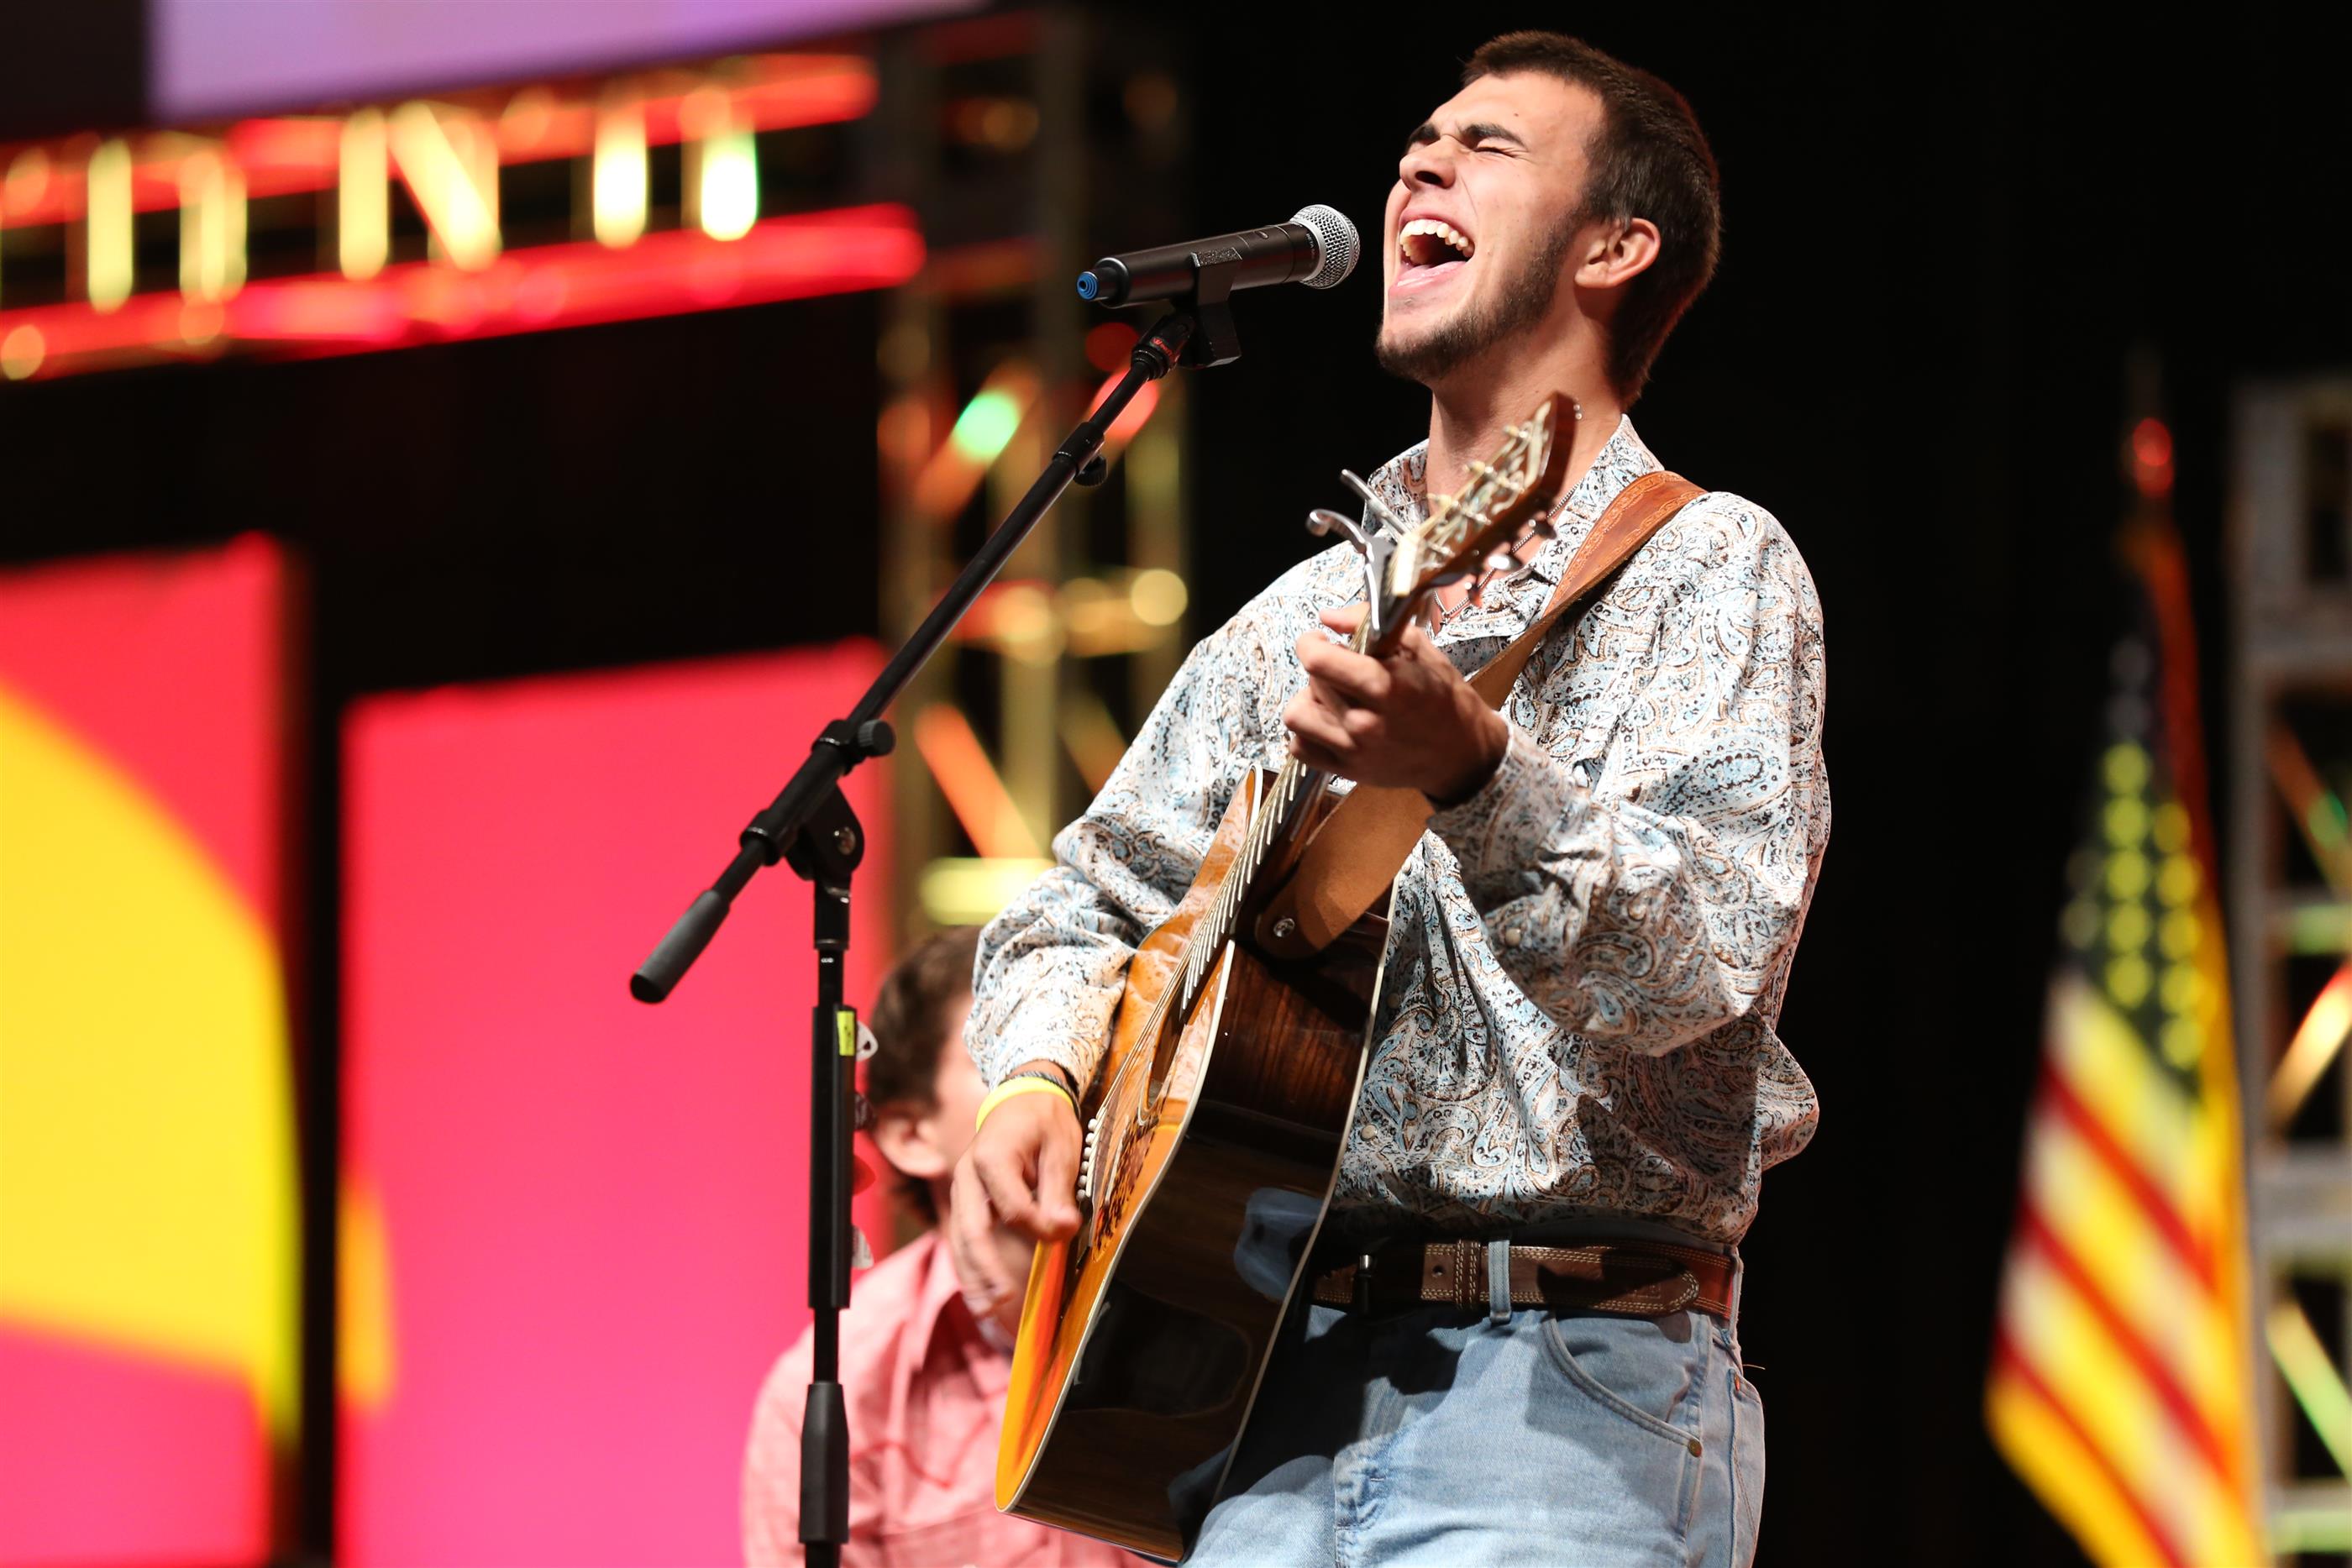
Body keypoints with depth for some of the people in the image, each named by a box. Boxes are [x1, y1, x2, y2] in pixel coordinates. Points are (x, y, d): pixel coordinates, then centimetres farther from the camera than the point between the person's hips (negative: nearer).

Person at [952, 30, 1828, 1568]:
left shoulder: (1709, 566, 0)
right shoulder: (1298, 616, 19)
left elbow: (1699, 963, -16)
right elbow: (1082, 917, 23)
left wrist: (1470, 772, -32)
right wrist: (1039, 1086, 1)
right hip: (1272, 1379, 5)